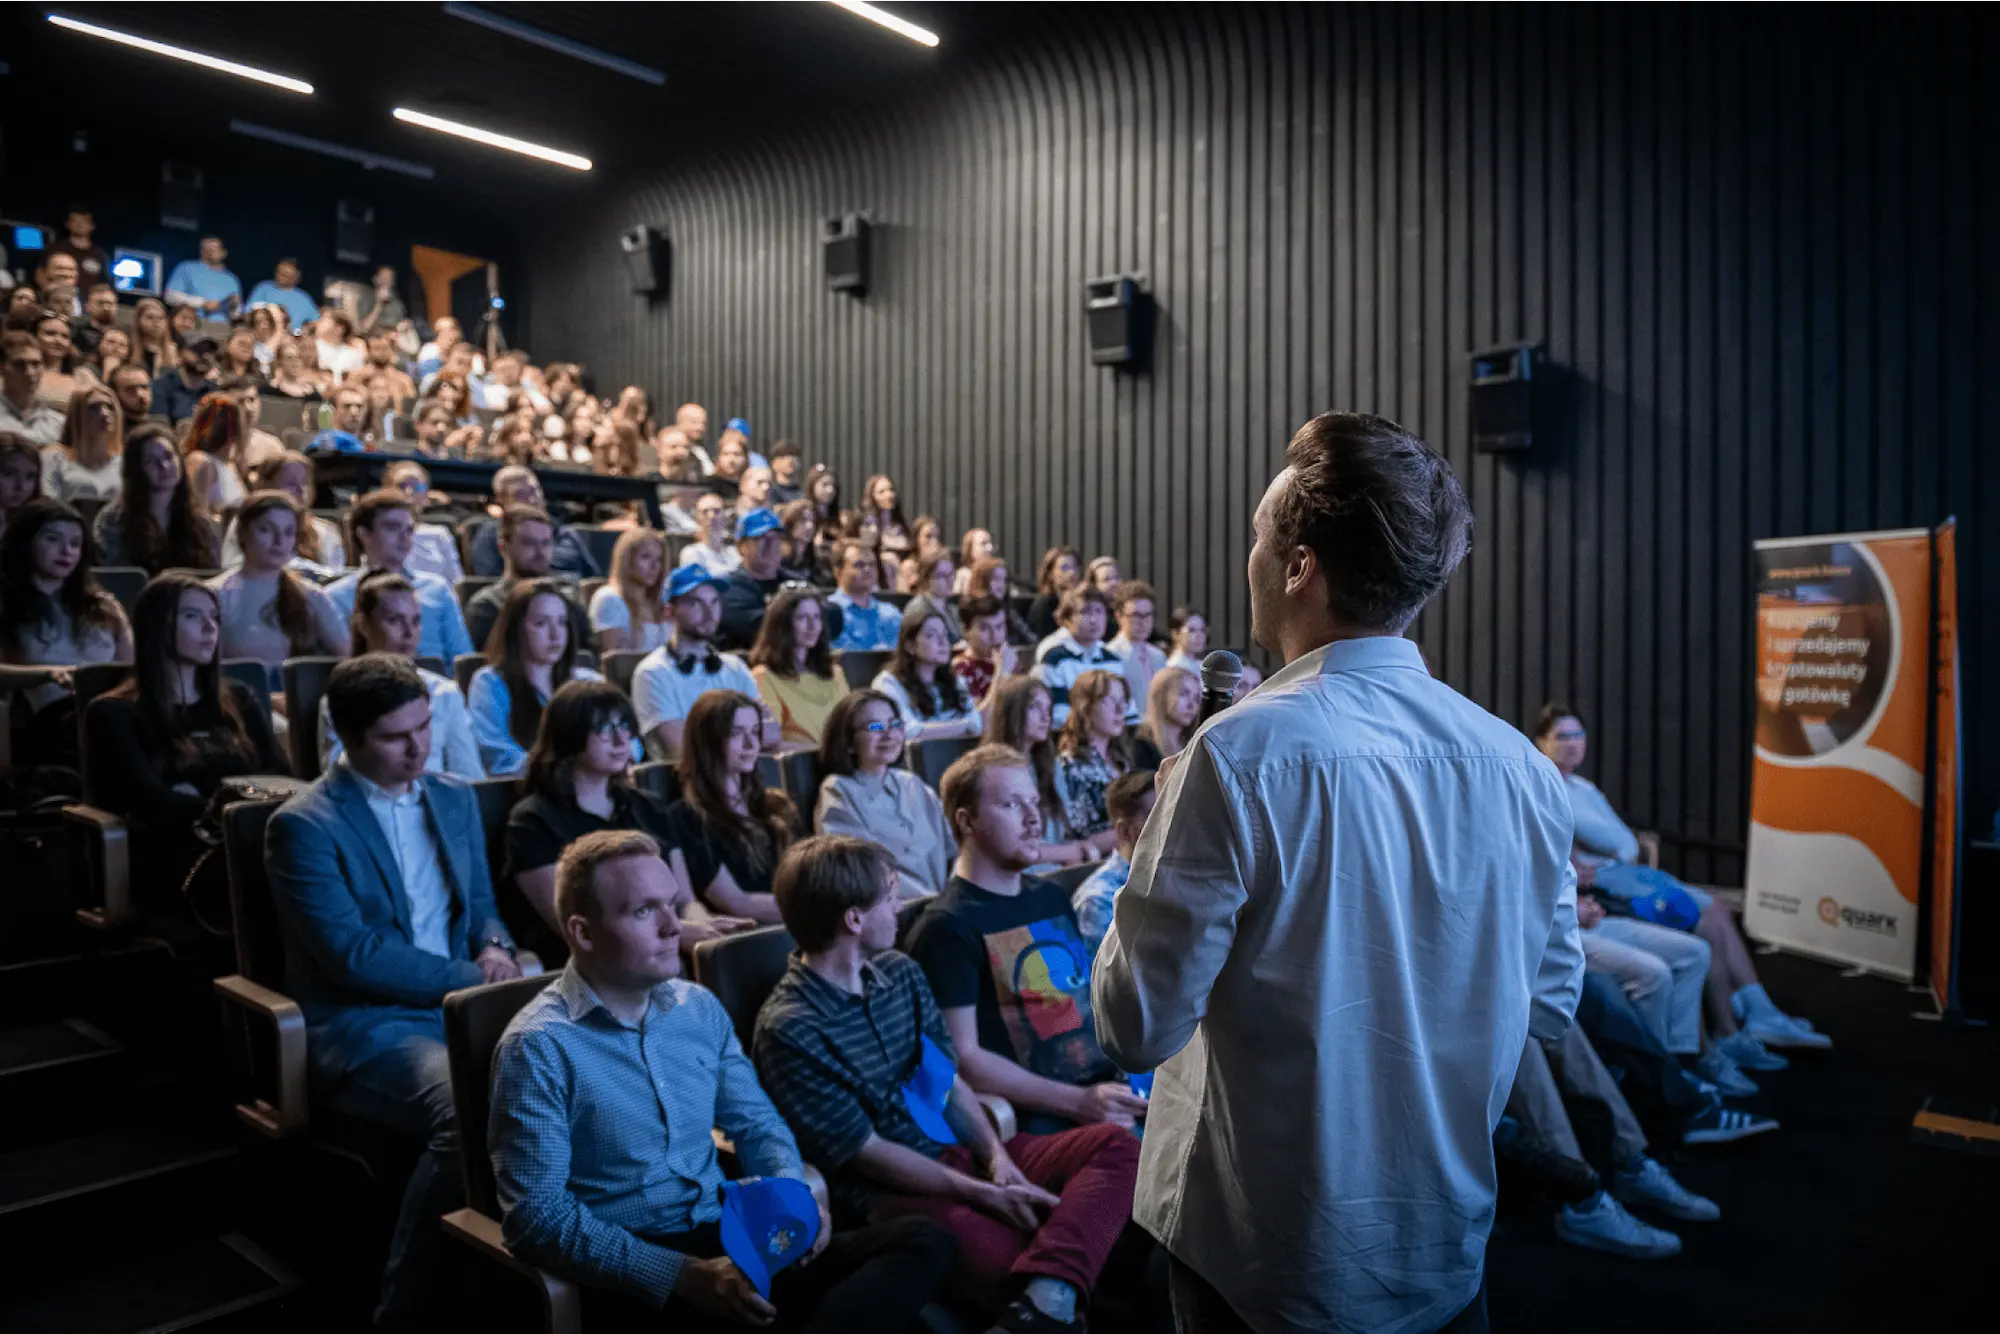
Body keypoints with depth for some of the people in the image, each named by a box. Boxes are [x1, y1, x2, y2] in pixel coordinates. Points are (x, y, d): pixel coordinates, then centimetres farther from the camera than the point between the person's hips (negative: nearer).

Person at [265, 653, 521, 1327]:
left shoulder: (455, 798, 13)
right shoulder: (303, 826, -6)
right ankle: (408, 1305, -14)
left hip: (461, 1009, 6)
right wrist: (474, 977, -15)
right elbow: (353, 956, -14)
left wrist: (496, 951, -5)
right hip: (360, 1026, -5)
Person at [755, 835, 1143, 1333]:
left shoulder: (901, 973, 10)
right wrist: (983, 1195, -15)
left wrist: (995, 1156, -6)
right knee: (1011, 1262, -38)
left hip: (961, 1155, 8)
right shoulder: (788, 1030, -14)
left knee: (1115, 1146, -13)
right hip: (887, 1192, -8)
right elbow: (867, 1153, -13)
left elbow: (951, 1080, 12)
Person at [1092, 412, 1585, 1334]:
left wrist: (1147, 885, -4)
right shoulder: (1517, 762, -8)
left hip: (1270, 1259, -4)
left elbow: (1135, 1025, -20)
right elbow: (1550, 1004, 3)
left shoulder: (1243, 752, -25)